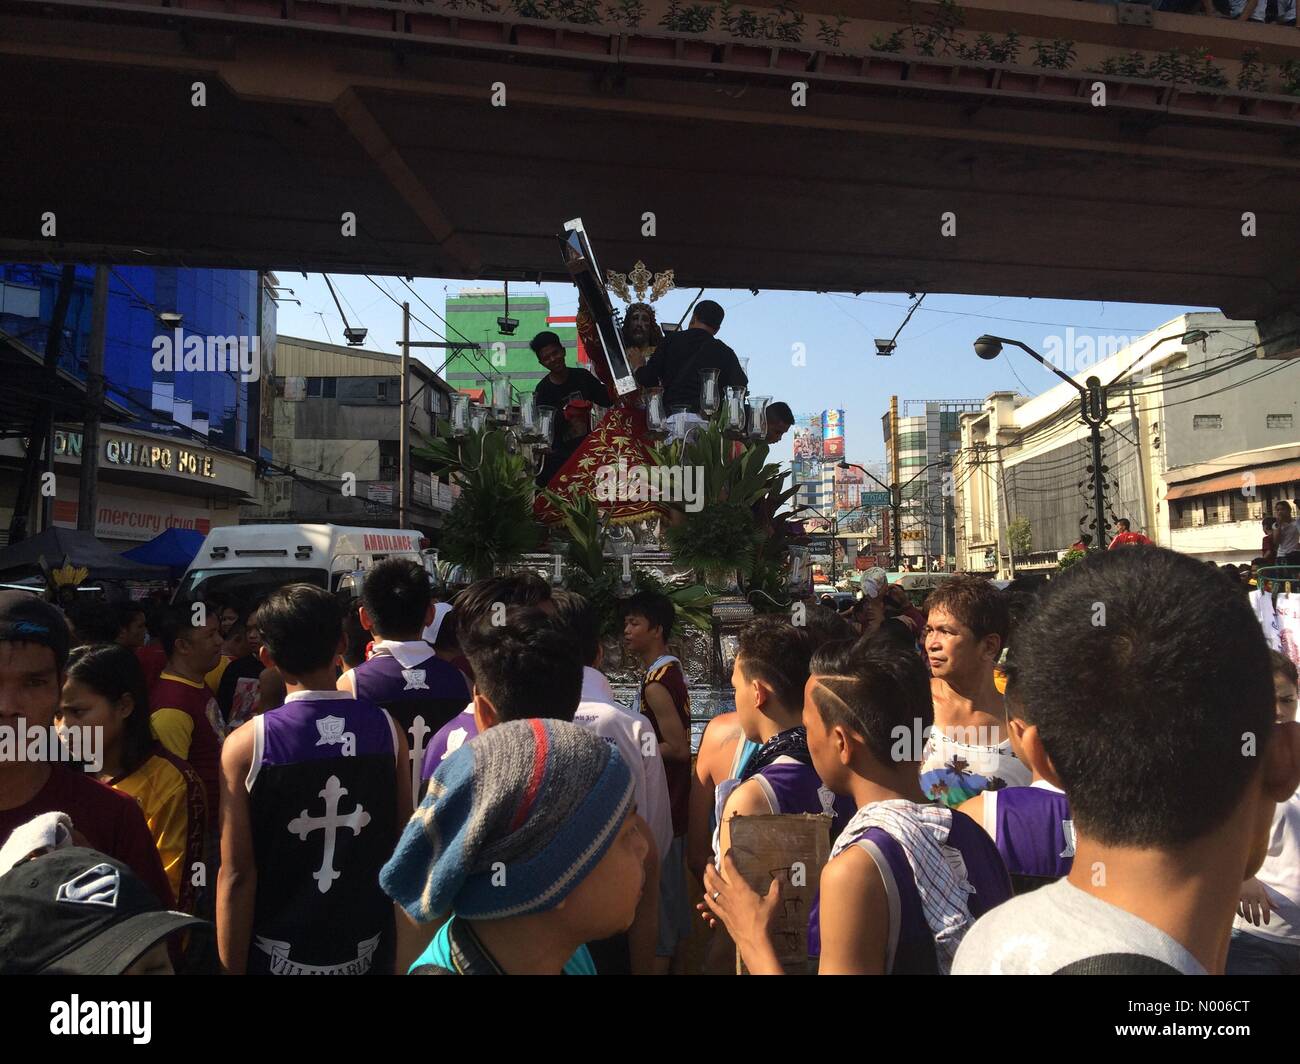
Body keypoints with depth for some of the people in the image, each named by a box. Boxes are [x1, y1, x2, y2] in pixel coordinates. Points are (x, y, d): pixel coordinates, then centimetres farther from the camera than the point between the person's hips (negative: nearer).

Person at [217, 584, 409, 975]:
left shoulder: (246, 744, -15)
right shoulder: (386, 729, -10)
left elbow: (237, 875, -13)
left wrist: (232, 967, 0)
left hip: (280, 955, -2)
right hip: (369, 951, 2)